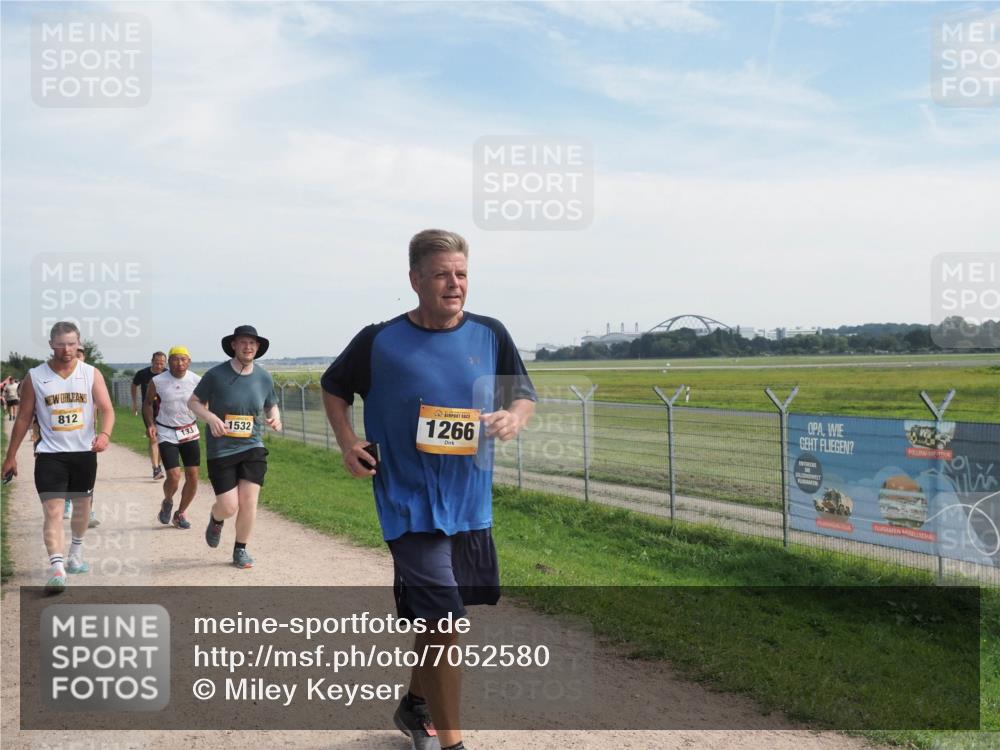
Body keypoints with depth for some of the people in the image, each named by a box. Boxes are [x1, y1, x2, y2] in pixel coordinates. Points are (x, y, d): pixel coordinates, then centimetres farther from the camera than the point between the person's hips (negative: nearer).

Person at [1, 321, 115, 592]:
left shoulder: (92, 374, -3)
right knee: (53, 511, -13)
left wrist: (105, 434, -30)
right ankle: (56, 568, -18)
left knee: (82, 505, 17)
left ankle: (76, 554, 39)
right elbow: (24, 418, 3)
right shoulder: (35, 376, -3)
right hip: (50, 455, -2)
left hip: (84, 452, 2)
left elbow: (106, 408, -10)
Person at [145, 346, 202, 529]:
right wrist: (151, 424, -8)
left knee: (193, 476, -1)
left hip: (189, 432, 2)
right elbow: (148, 403, 6)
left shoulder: (197, 381, -8)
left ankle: (181, 513, 22)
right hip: (166, 433, -2)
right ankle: (167, 503, 22)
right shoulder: (157, 381, -10)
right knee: (174, 477, -13)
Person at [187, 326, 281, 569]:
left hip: (252, 448, 3)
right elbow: (193, 401, 1)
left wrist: (275, 419, -6)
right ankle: (216, 521, 35)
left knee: (249, 501, -5)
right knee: (229, 507, -4)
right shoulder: (216, 375, -9)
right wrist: (210, 418, -18)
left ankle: (240, 550, 17)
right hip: (221, 450, -2)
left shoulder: (264, 378, 1)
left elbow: (271, 405, 17)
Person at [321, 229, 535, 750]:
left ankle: (415, 706, 43)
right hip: (411, 507, -4)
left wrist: (514, 418, -15)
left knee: (436, 618, 19)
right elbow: (333, 387, 8)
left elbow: (525, 396, 8)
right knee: (441, 621, -9)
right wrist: (347, 442, -7)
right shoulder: (380, 342, -8)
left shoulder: (490, 335, -1)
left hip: (470, 505, 5)